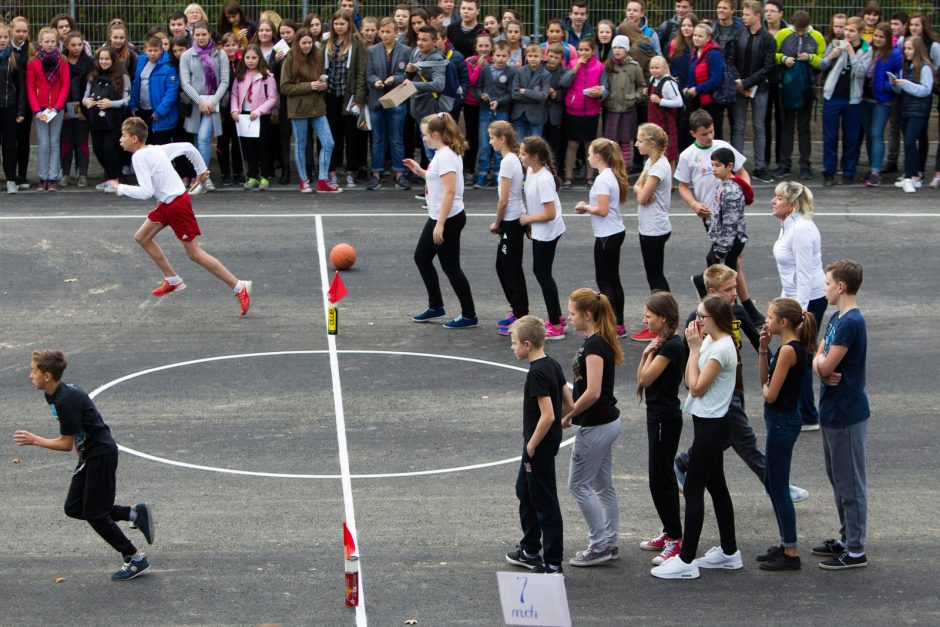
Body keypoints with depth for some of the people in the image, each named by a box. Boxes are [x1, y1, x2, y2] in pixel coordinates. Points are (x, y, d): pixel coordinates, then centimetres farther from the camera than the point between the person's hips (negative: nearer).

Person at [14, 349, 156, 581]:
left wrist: (34, 440, -13)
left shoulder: (66, 401, -26)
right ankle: (135, 513, 14)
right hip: (89, 455, 10)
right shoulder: (54, 394, 5)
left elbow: (66, 444, -20)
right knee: (73, 508, 9)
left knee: (94, 514, -3)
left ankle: (136, 559, 8)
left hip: (101, 454, -10)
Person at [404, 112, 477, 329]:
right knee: (421, 257, 19)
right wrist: (419, 171, 11)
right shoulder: (442, 153, 9)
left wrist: (440, 225, -26)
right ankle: (436, 307, 30)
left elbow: (449, 191, -26)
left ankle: (469, 316, 8)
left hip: (448, 219, -11)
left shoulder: (445, 157, -21)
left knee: (451, 267, -1)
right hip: (438, 217, 11)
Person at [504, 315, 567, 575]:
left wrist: (532, 445, -18)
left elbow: (547, 415, -28)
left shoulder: (537, 374, -23)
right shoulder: (553, 365, 5)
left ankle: (553, 563, 5)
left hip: (539, 446, -10)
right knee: (524, 491, 24)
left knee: (545, 503, -2)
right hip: (551, 440, 10)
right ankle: (530, 551, 35)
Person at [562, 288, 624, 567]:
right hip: (607, 421, 10)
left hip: (595, 426, -10)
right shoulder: (600, 341, 9)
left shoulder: (594, 345, -21)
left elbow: (592, 392, -26)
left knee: (579, 485, -1)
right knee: (603, 485, 15)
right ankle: (609, 542, 22)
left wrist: (569, 415, -15)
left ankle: (599, 546, 3)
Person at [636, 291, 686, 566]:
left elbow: (646, 379, -19)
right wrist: (647, 353, -3)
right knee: (663, 476, 17)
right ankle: (670, 533, 26)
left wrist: (650, 352, -9)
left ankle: (675, 539, -4)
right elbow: (640, 379, 11)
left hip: (665, 417, -10)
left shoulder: (671, 346, -19)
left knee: (660, 479, -8)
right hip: (658, 415, 10)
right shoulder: (663, 343, 10)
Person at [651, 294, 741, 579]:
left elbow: (697, 386, -20)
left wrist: (694, 348, -15)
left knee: (693, 489, -7)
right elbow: (689, 381, 9)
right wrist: (696, 345, 1)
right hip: (709, 423, 10)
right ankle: (729, 552, 25)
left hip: (711, 426, -10)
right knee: (716, 486, 16)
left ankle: (686, 561, -4)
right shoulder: (709, 342, 9)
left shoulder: (721, 348, -20)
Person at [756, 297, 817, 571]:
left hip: (782, 422, -10)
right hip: (783, 418, 10)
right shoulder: (797, 347, 7)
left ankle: (791, 553, 5)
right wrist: (763, 349, 1)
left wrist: (764, 388, 0)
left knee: (778, 486, -2)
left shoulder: (788, 350, -22)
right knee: (772, 484, 19)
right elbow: (765, 378, 13)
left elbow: (770, 393, -23)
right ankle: (785, 544, 28)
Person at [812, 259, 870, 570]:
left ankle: (855, 551, 4)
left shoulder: (851, 323, -21)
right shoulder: (837, 318, 10)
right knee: (837, 478, 19)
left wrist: (821, 363, -1)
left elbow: (826, 366, -23)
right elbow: (818, 360, 10)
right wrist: (822, 367, -12)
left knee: (850, 482, -2)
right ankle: (847, 539, 30)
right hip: (832, 411, 10)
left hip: (847, 413, -10)